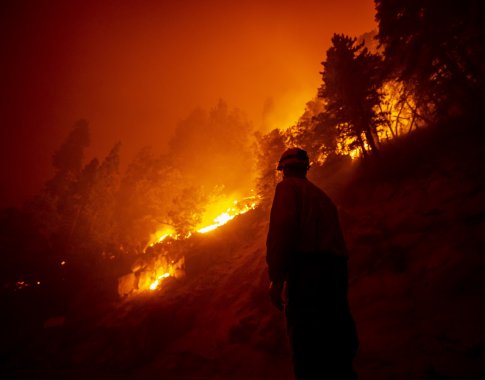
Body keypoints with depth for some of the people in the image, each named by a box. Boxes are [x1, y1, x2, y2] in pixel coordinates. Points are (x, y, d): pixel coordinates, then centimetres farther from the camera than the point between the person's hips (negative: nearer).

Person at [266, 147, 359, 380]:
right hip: (336, 268, 8)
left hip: (306, 268, -8)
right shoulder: (322, 195, 27)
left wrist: (276, 278, -14)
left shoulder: (287, 187, 5)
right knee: (336, 348, 12)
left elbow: (281, 228, -12)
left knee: (308, 353, -8)